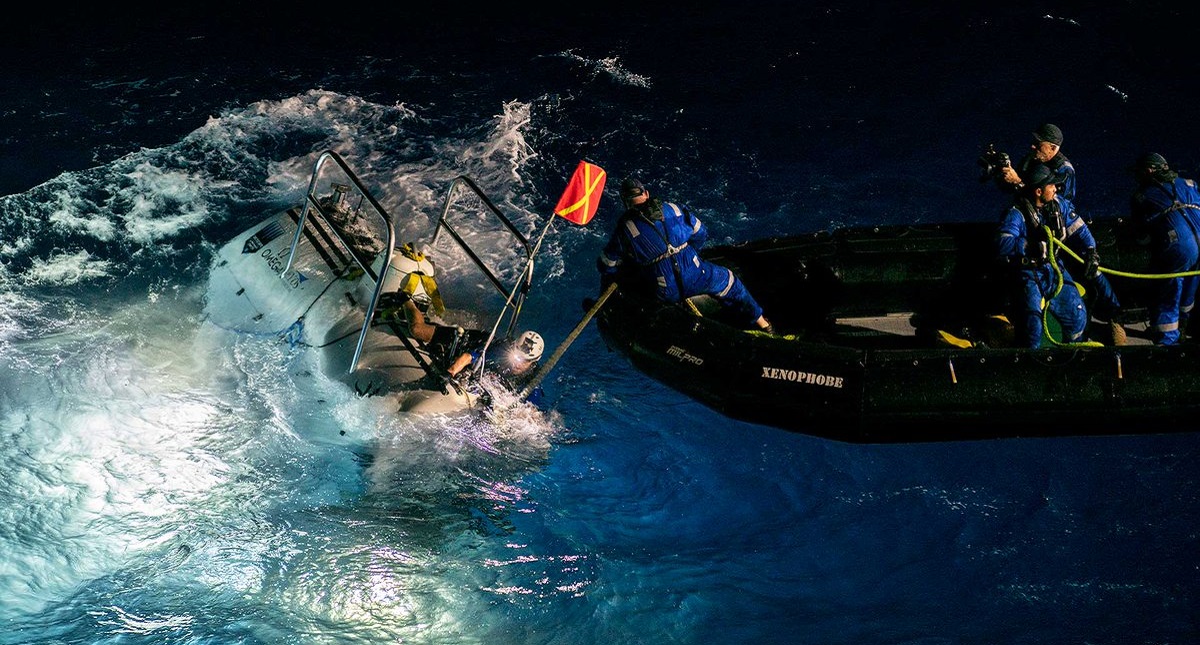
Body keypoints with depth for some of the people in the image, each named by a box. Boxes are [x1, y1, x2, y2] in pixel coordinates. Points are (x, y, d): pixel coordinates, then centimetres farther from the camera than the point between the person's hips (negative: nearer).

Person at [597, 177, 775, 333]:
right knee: (728, 281, 31)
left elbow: (606, 266, 2)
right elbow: (700, 233, 17)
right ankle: (760, 323, 41)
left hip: (666, 294, -2)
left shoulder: (624, 229, -3)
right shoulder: (672, 209, 6)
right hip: (696, 279, 2)